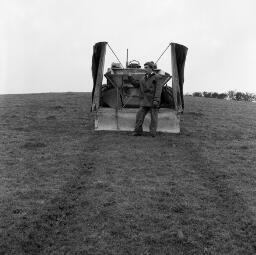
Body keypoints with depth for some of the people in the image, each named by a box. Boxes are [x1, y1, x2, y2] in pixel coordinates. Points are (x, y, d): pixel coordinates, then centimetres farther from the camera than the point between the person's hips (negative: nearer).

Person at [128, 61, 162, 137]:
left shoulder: (156, 77, -2)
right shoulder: (143, 78, 16)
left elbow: (158, 89, -9)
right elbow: (136, 84, 23)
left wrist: (156, 100, -18)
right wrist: (130, 77, 13)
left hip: (153, 102, -5)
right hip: (144, 101, 5)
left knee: (154, 118, 1)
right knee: (139, 115, 0)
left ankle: (153, 133, 9)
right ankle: (138, 131, 9)